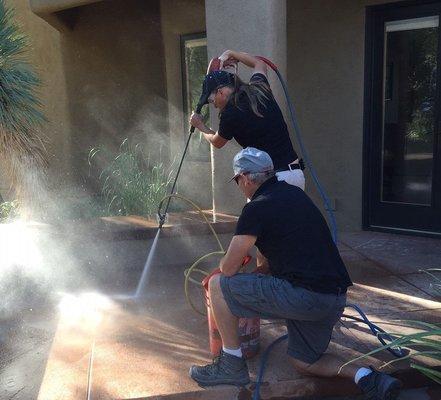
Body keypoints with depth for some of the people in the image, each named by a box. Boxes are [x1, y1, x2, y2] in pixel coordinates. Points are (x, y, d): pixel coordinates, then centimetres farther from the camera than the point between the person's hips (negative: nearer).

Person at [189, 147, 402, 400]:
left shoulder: (257, 209, -10)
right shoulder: (294, 194, 15)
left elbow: (229, 269, -6)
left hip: (304, 296, -9)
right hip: (336, 299, 9)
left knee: (218, 285, 1)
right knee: (304, 362, 28)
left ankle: (232, 365, 9)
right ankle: (367, 377, 7)